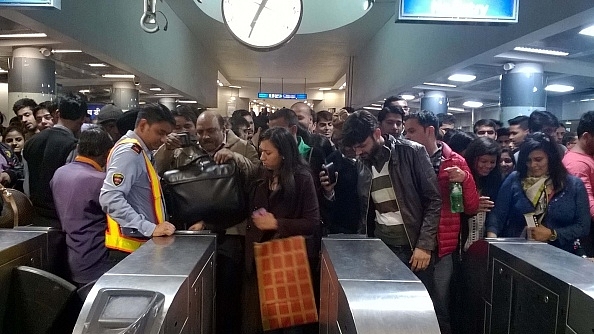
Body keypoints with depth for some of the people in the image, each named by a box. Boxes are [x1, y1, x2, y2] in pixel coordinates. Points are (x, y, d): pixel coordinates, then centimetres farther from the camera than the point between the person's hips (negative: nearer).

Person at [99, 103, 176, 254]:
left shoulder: (139, 152, 14)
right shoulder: (129, 151, -16)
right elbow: (110, 199, -27)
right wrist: (150, 228, -27)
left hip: (142, 244, 9)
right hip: (130, 246, -9)